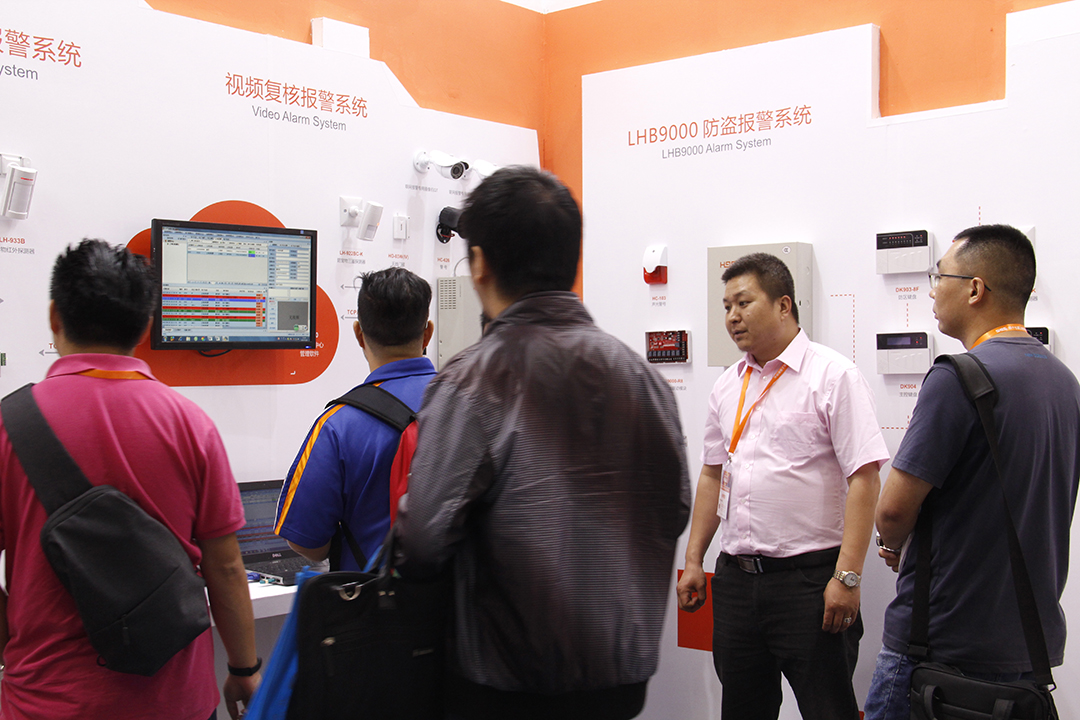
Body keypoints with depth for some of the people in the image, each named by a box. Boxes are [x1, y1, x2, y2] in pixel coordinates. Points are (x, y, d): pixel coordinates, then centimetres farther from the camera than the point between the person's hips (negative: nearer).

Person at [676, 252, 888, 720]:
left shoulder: (833, 375, -7)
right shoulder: (728, 386, 13)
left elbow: (863, 478, -13)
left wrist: (848, 576, -19)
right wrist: (693, 561, 14)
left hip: (810, 576, -6)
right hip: (735, 576, 6)